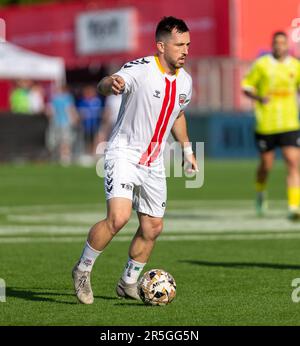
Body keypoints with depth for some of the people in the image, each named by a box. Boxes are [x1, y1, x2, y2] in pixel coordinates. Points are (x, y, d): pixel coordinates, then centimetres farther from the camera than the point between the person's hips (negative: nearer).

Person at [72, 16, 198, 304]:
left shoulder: (184, 80, 5)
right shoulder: (140, 69, -17)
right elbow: (103, 86, -34)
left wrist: (187, 150, 24)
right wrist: (111, 84, -57)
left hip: (154, 163, 7)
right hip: (124, 154, -7)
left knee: (153, 227, 9)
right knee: (118, 217, -23)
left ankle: (128, 283, 28)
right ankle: (82, 270, -2)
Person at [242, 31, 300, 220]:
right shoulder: (261, 64, -1)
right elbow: (246, 86, 4)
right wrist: (258, 98, -15)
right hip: (266, 125, -1)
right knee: (266, 165, 9)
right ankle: (261, 192, 40)